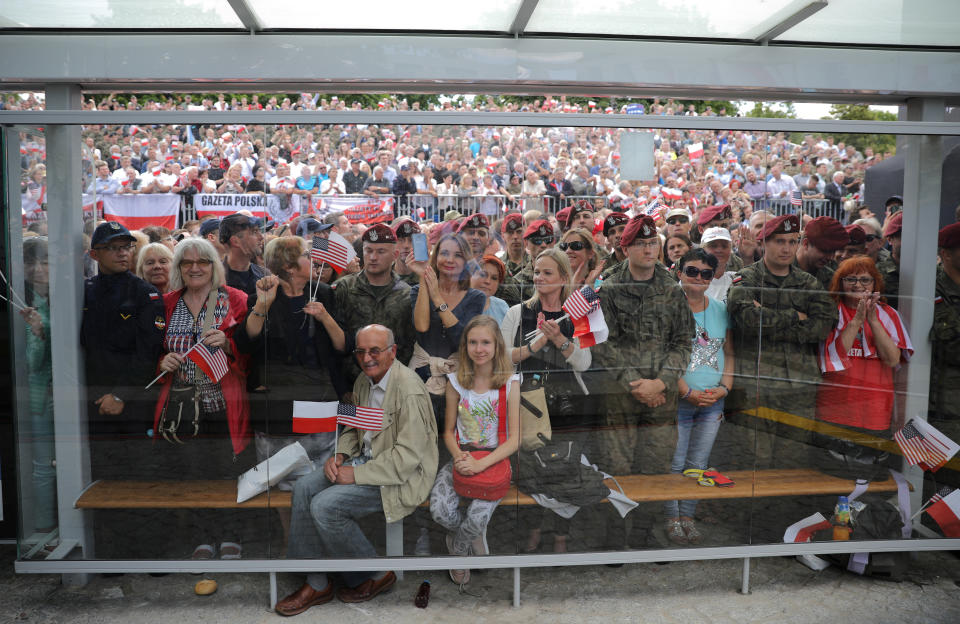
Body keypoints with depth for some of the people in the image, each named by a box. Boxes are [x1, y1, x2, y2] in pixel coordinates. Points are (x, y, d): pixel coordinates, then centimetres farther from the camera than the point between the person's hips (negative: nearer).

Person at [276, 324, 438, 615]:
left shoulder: (409, 390, -23)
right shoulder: (364, 381, 6)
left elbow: (408, 456, -25)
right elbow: (353, 427, 20)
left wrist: (356, 474, -21)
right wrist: (340, 455, 0)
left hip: (402, 475, -9)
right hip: (365, 458, 9)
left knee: (325, 506, -20)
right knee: (304, 488, -4)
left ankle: (376, 575, 3)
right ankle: (316, 584, 5)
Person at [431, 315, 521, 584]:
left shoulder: (510, 383, -7)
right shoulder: (456, 381, 1)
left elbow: (515, 439, -11)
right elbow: (449, 431, 6)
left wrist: (480, 464, -24)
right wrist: (459, 456, -16)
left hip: (495, 458, -2)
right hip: (462, 455, 2)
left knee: (477, 517, -25)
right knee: (439, 510, -24)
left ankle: (456, 549, 12)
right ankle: (476, 536, 10)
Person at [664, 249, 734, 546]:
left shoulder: (720, 310, 8)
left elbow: (729, 353, 13)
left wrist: (724, 388, -1)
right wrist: (688, 393, -16)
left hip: (712, 402, 5)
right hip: (678, 401, -5)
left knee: (698, 463, 12)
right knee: (674, 463, 2)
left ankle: (687, 515, 26)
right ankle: (671, 518, 19)